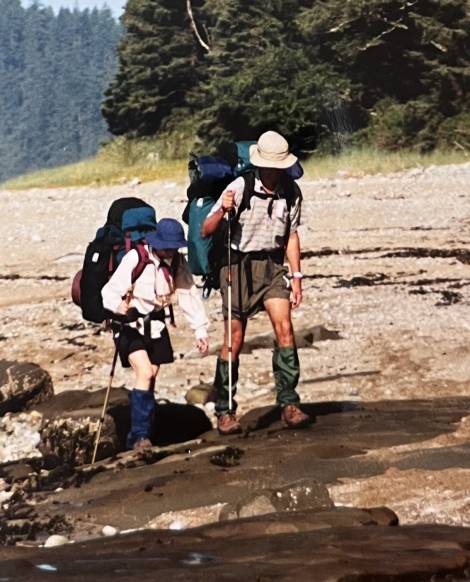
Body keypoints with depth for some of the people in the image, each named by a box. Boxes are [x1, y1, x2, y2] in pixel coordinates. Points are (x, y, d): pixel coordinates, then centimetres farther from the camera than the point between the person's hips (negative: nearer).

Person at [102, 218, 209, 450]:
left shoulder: (177, 262, -3)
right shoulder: (135, 259, -20)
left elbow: (189, 294, 0)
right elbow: (109, 291, -22)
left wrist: (200, 329, -5)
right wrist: (118, 305, -44)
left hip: (156, 323, 6)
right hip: (131, 321, -6)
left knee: (152, 378, 6)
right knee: (145, 373, -20)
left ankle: (139, 437, 16)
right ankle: (139, 436, -16)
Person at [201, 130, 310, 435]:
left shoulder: (291, 192, -1)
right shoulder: (240, 187, -14)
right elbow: (206, 231, -12)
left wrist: (296, 276, 8)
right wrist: (223, 211, -31)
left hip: (272, 265, 3)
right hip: (239, 264, -3)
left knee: (284, 327, -13)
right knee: (234, 339, -2)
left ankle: (289, 404, -9)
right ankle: (225, 411, 8)